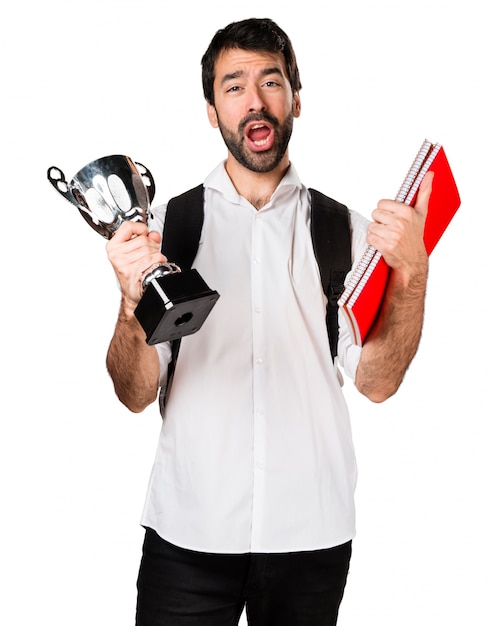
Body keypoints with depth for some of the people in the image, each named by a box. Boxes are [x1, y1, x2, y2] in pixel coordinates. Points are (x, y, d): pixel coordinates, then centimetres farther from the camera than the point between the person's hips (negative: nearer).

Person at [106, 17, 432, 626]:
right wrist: (132, 301, -23)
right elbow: (135, 394, -4)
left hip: (312, 530, 1)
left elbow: (376, 382, -5)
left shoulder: (345, 229, 3)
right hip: (189, 529, -1)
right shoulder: (167, 224, 1)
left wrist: (411, 272, -18)